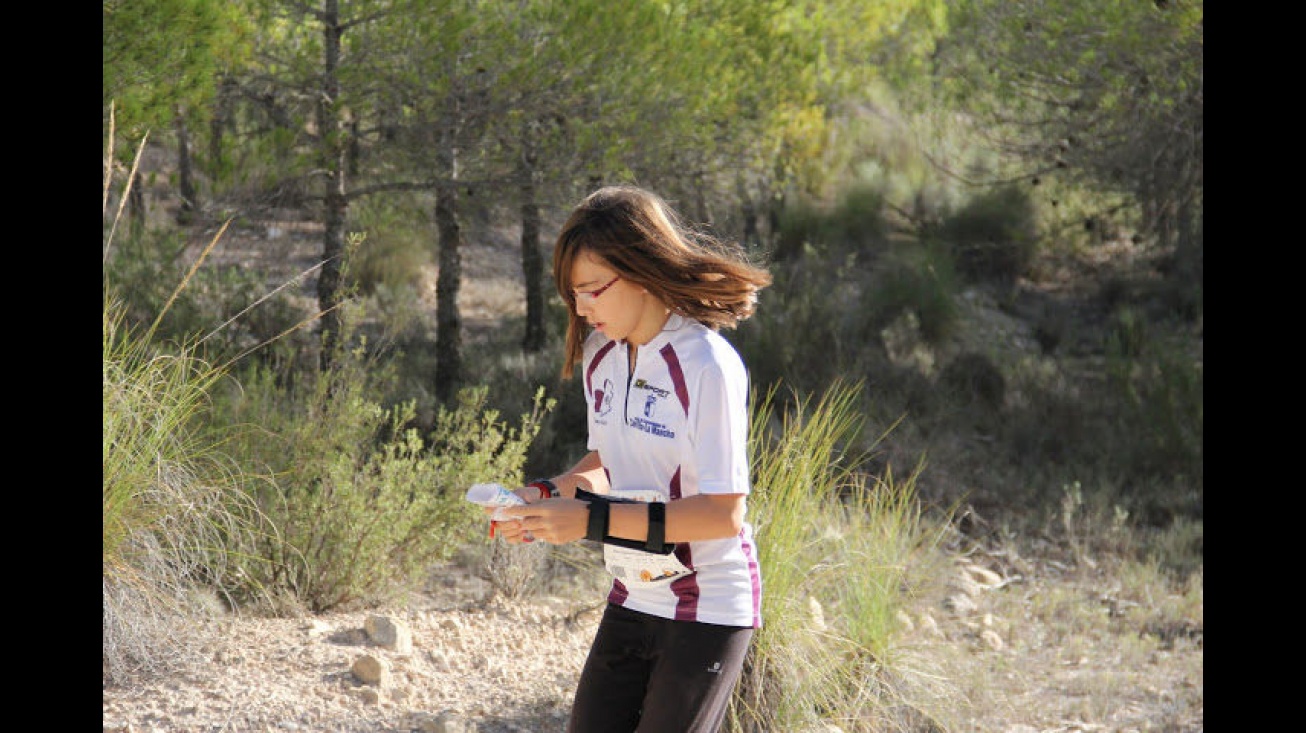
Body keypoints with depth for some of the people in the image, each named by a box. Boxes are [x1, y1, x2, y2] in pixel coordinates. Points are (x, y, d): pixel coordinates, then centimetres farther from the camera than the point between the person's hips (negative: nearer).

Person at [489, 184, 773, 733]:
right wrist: (550, 494, -5)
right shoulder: (599, 356, 3)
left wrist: (594, 520, -26)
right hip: (632, 601, 7)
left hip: (709, 610, -7)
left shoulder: (707, 366, -21)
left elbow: (725, 512, -23)